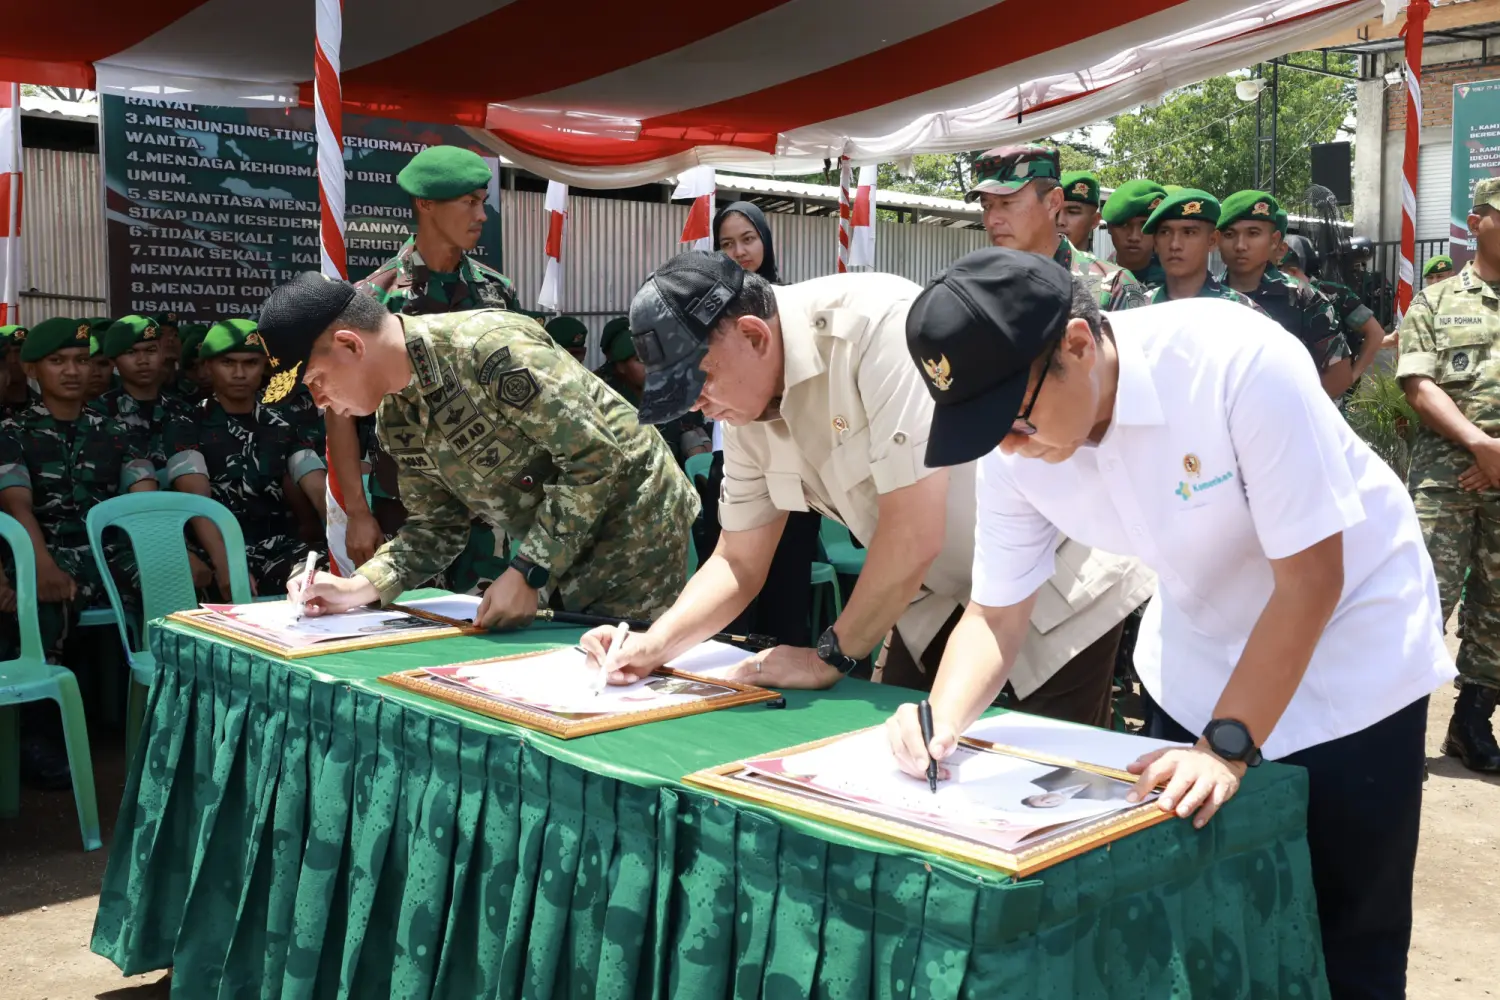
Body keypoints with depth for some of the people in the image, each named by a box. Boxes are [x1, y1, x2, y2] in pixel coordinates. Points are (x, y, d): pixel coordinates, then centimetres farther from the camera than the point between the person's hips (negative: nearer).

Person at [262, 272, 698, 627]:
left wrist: (529, 575, -24)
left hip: (632, 535, -8)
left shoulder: (488, 348, -26)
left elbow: (596, 456, -26)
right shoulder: (395, 419, 2)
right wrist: (357, 588, -6)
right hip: (559, 556, 8)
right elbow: (439, 526, 9)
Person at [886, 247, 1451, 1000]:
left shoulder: (1239, 363, -32)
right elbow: (996, 613, -6)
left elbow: (1311, 578, -25)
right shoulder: (1012, 450, -16)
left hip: (1349, 641, -4)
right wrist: (943, 720, -24)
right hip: (1196, 666, 5)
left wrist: (1226, 747, -28)